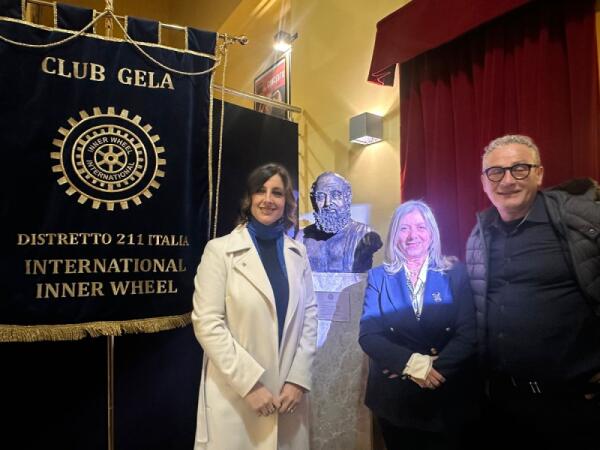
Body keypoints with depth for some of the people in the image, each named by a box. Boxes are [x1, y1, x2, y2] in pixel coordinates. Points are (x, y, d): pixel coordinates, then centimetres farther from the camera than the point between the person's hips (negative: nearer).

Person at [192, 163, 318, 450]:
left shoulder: (297, 252, 6)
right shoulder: (220, 249, -7)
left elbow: (309, 316, 5)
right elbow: (207, 323, -12)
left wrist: (298, 379, -5)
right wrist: (250, 383, -15)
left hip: (288, 391, 4)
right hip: (235, 396, -4)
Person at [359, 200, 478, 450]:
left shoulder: (455, 274, -3)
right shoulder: (379, 277, -2)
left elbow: (468, 334, -9)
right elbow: (368, 335, -9)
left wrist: (435, 368, -20)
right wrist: (412, 363, -21)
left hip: (448, 396, 0)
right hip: (393, 397, 1)